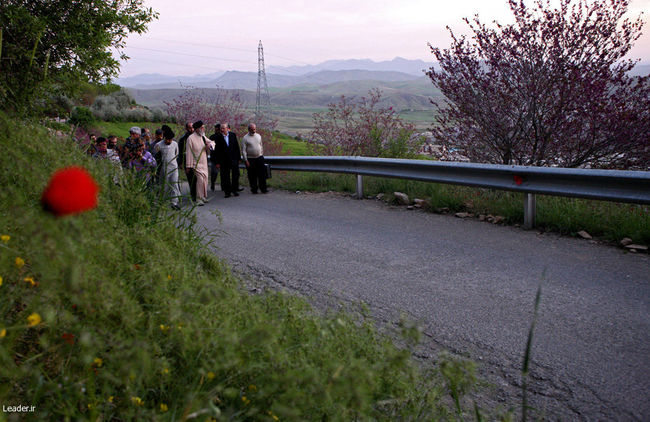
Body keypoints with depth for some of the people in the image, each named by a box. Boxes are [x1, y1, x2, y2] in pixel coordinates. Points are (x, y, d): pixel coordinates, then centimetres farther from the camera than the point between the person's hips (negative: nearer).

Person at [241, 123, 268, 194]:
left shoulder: (259, 136, 10)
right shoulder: (245, 138, -5)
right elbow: (243, 150, -6)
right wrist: (246, 161, -10)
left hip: (259, 158, 3)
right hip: (250, 159, -3)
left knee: (262, 175, -1)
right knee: (252, 176, 3)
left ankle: (263, 189, 4)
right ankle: (254, 190, 13)